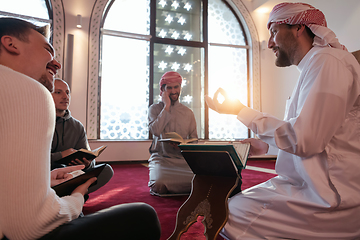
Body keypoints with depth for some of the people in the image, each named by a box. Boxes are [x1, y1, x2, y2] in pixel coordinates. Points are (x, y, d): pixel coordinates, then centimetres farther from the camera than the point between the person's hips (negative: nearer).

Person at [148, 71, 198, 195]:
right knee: (159, 185, -31)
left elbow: (194, 138, 10)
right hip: (161, 157, -2)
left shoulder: (188, 112, 11)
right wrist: (166, 106, -10)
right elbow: (156, 131, -15)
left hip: (183, 158, 3)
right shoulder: (154, 109, 4)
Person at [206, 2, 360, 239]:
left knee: (233, 215, -16)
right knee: (233, 201, 9)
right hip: (311, 182, 10)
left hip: (333, 197, -9)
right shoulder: (314, 65, 17)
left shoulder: (327, 61, -15)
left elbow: (304, 140, -23)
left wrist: (242, 111, -14)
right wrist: (266, 145, 10)